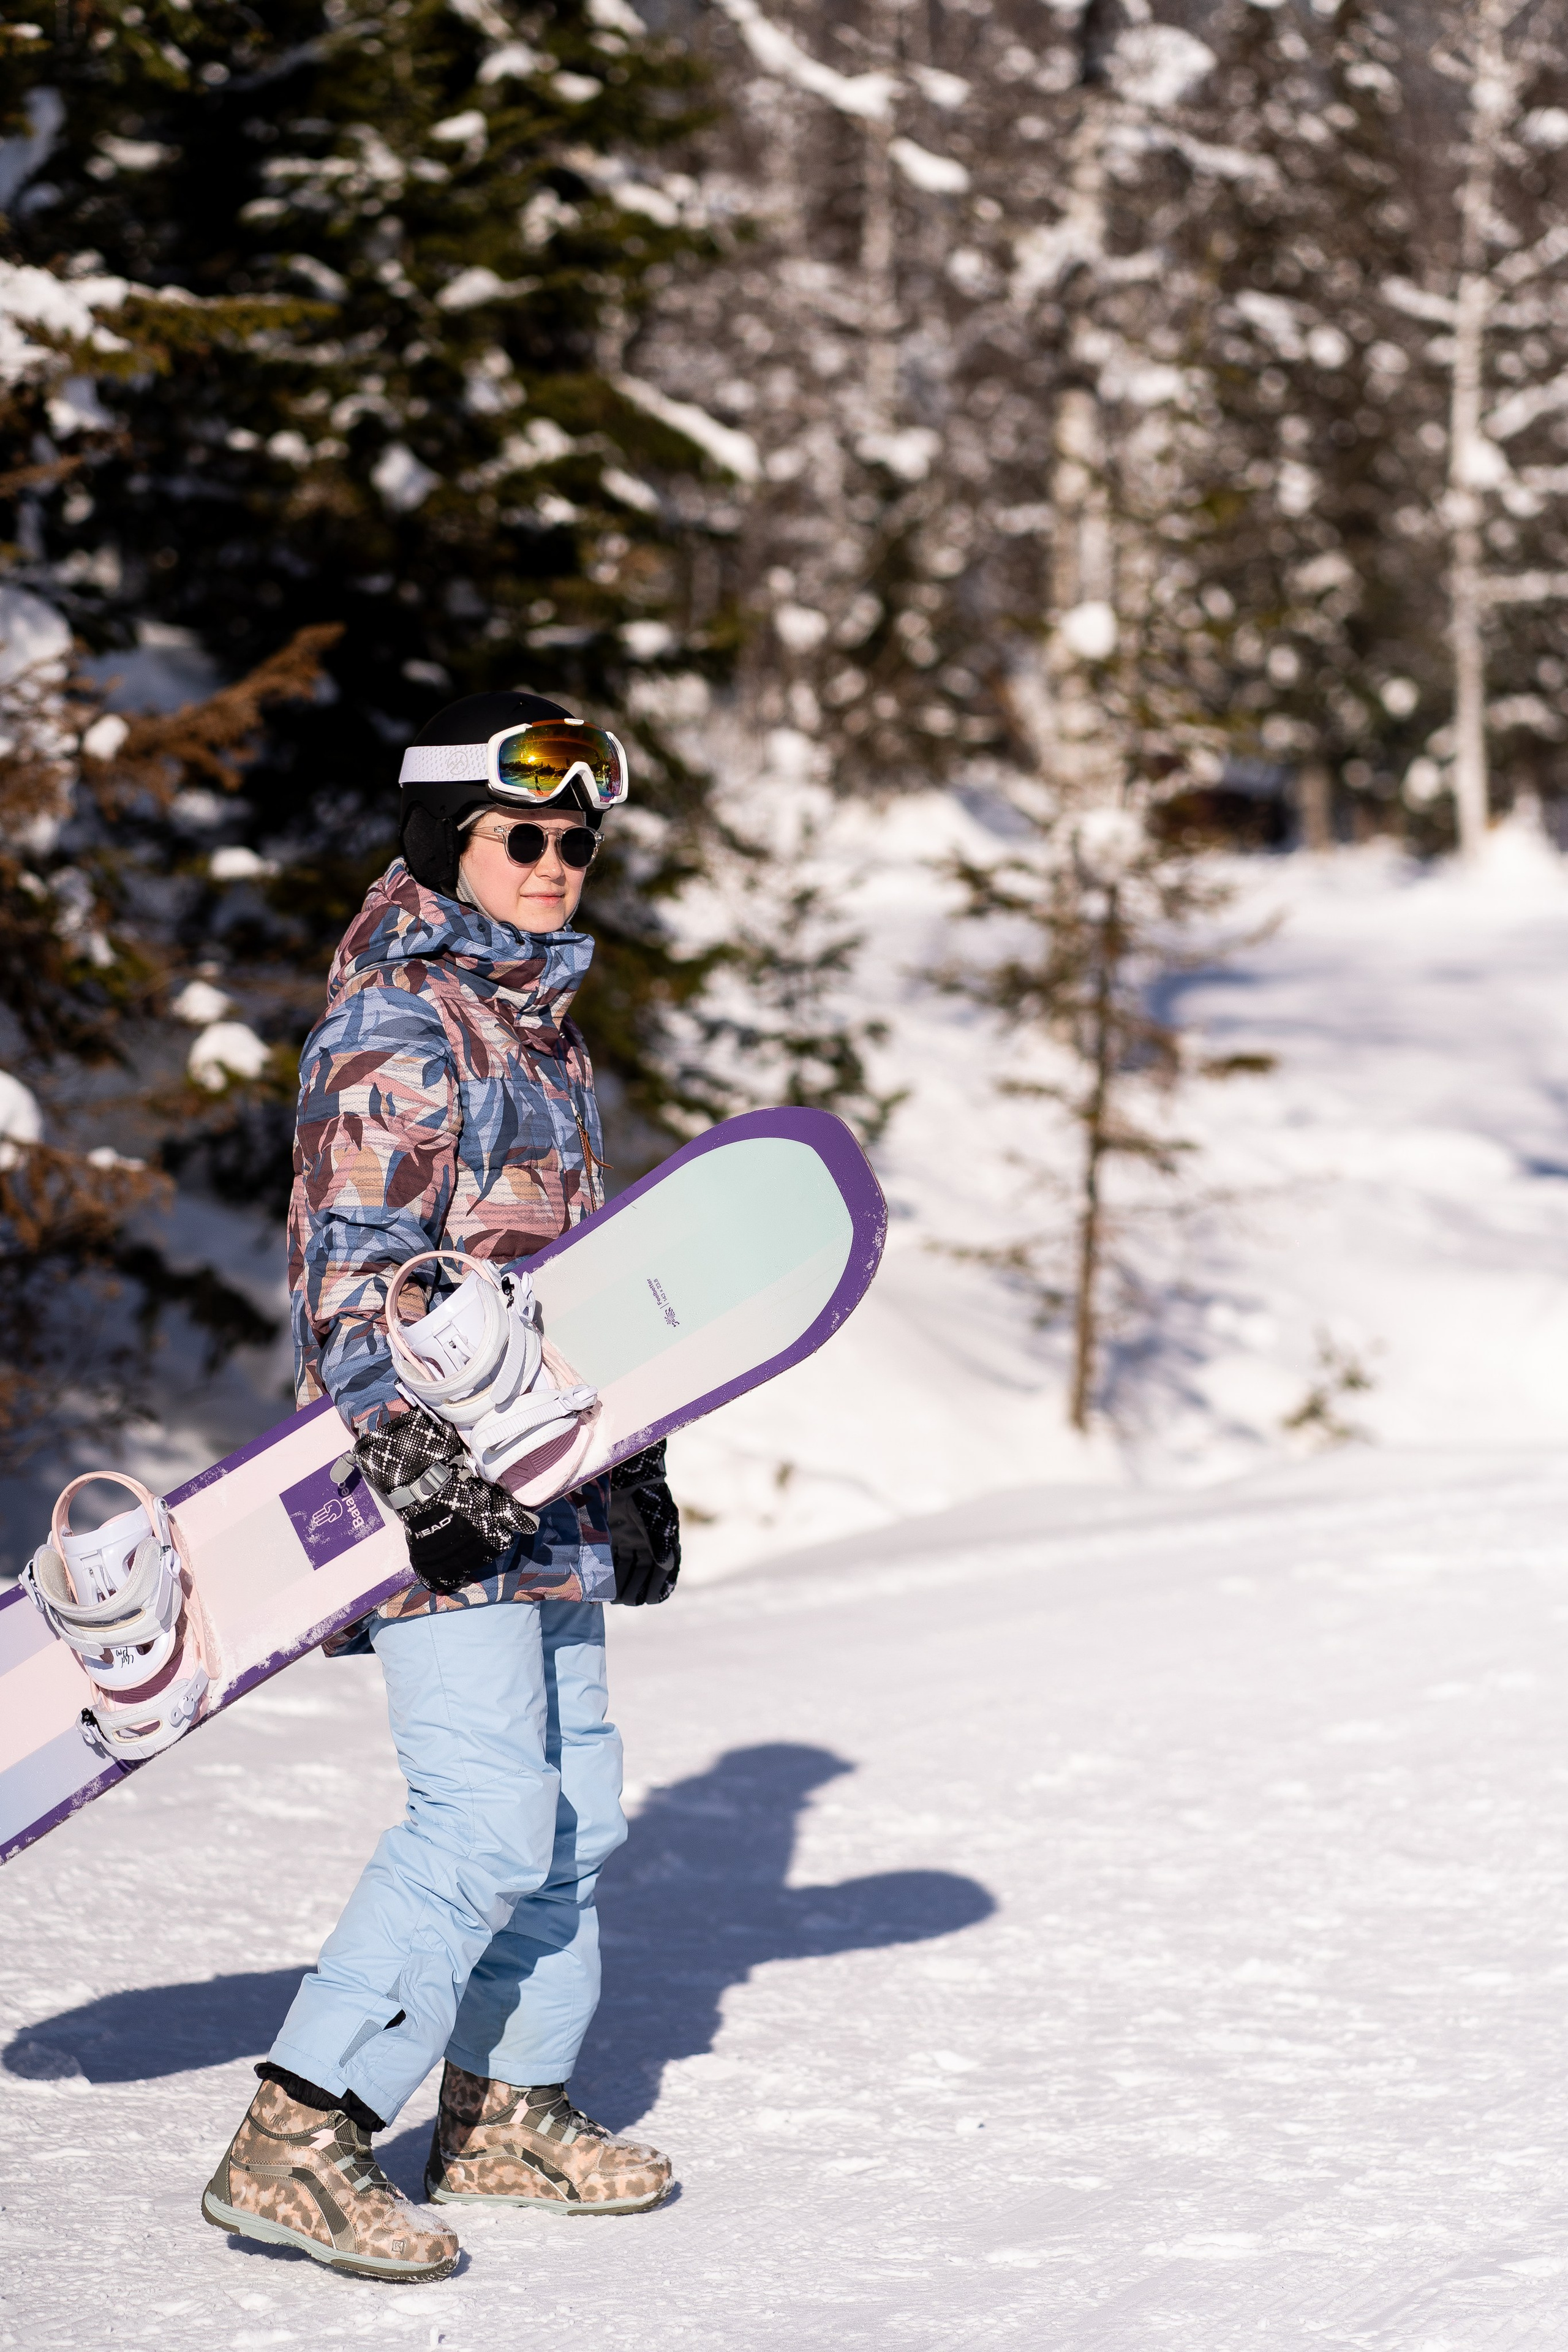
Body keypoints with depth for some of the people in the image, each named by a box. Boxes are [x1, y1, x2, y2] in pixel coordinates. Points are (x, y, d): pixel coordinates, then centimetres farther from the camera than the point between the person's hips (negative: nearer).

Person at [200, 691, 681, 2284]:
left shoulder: (539, 1022, 19)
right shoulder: (399, 1027, -10)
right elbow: (352, 1259, -18)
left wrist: (628, 1466, 27)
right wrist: (406, 1449, -28)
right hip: (437, 1490, -10)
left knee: (576, 1805, 13)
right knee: (489, 1818, -15)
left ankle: (504, 2110, 25)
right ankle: (294, 2143, -13)